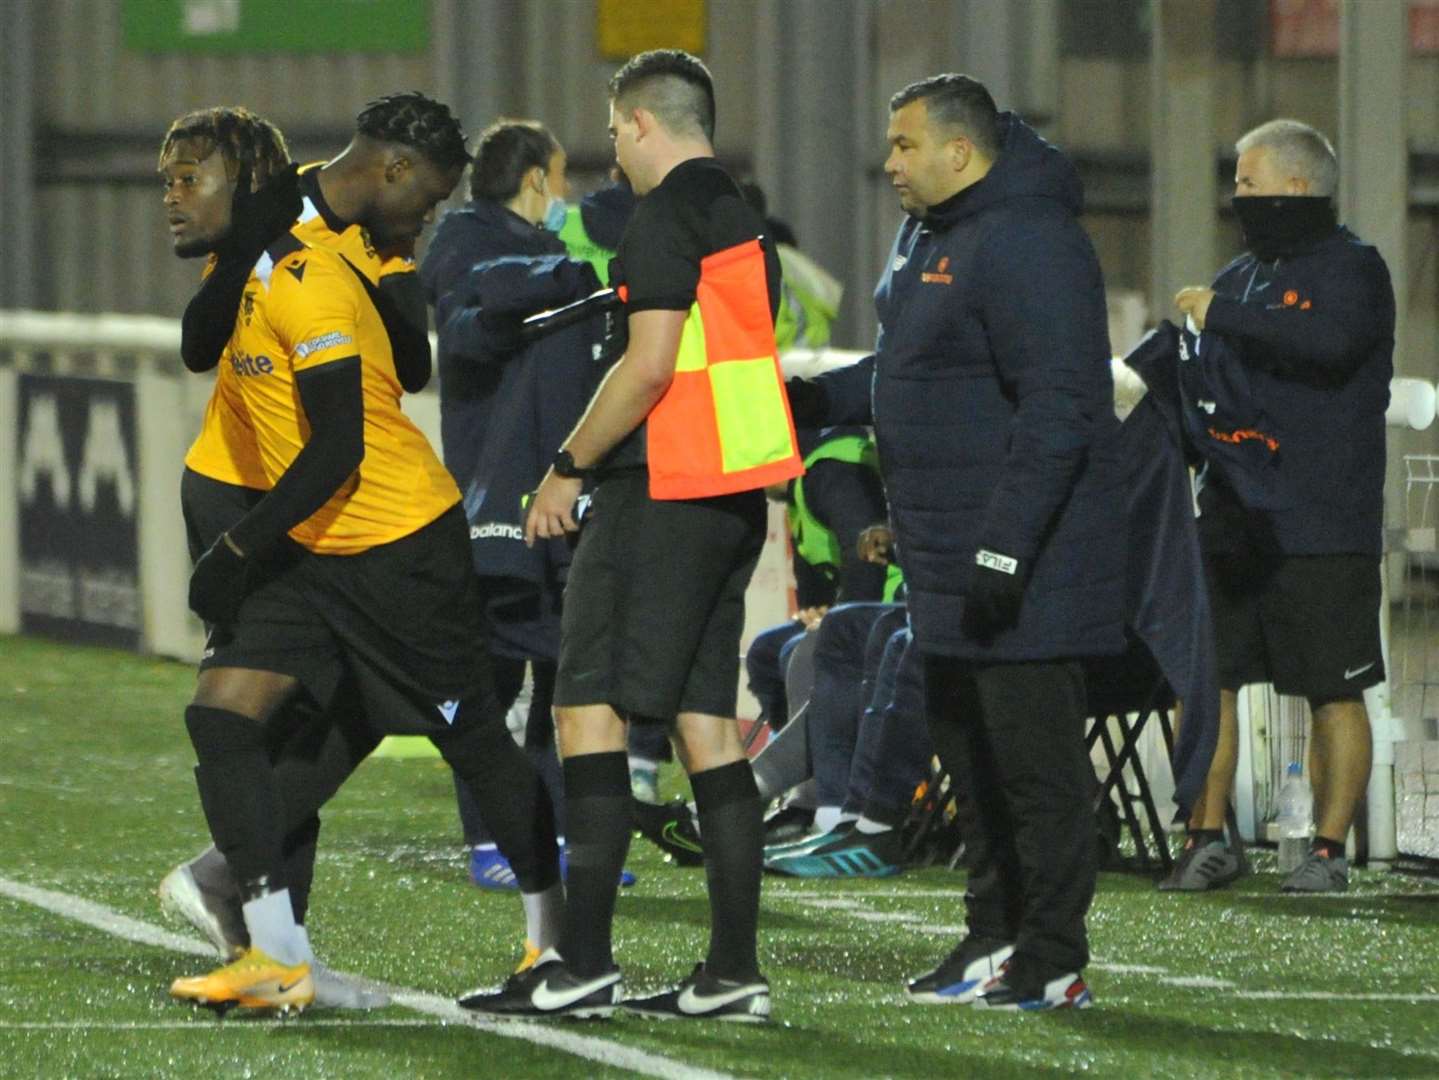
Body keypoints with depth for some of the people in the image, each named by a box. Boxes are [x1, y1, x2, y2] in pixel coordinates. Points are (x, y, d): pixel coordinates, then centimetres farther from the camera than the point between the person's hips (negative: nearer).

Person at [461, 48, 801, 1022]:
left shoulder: (666, 219, -11)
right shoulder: (744, 221, 18)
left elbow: (651, 366, -18)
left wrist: (568, 468, -10)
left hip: (663, 493, -9)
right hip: (737, 497, 9)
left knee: (590, 705, -7)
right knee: (706, 720, 8)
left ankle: (584, 963, -11)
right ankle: (734, 971, 5)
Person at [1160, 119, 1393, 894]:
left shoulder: (1351, 269, -5)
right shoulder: (1239, 278, 18)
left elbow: (1331, 341, -26)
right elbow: (1197, 387, 25)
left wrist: (1223, 317, -21)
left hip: (1324, 531, -6)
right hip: (1230, 524, 6)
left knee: (1334, 694, -1)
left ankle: (1329, 849, 6)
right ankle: (1207, 840, 8)